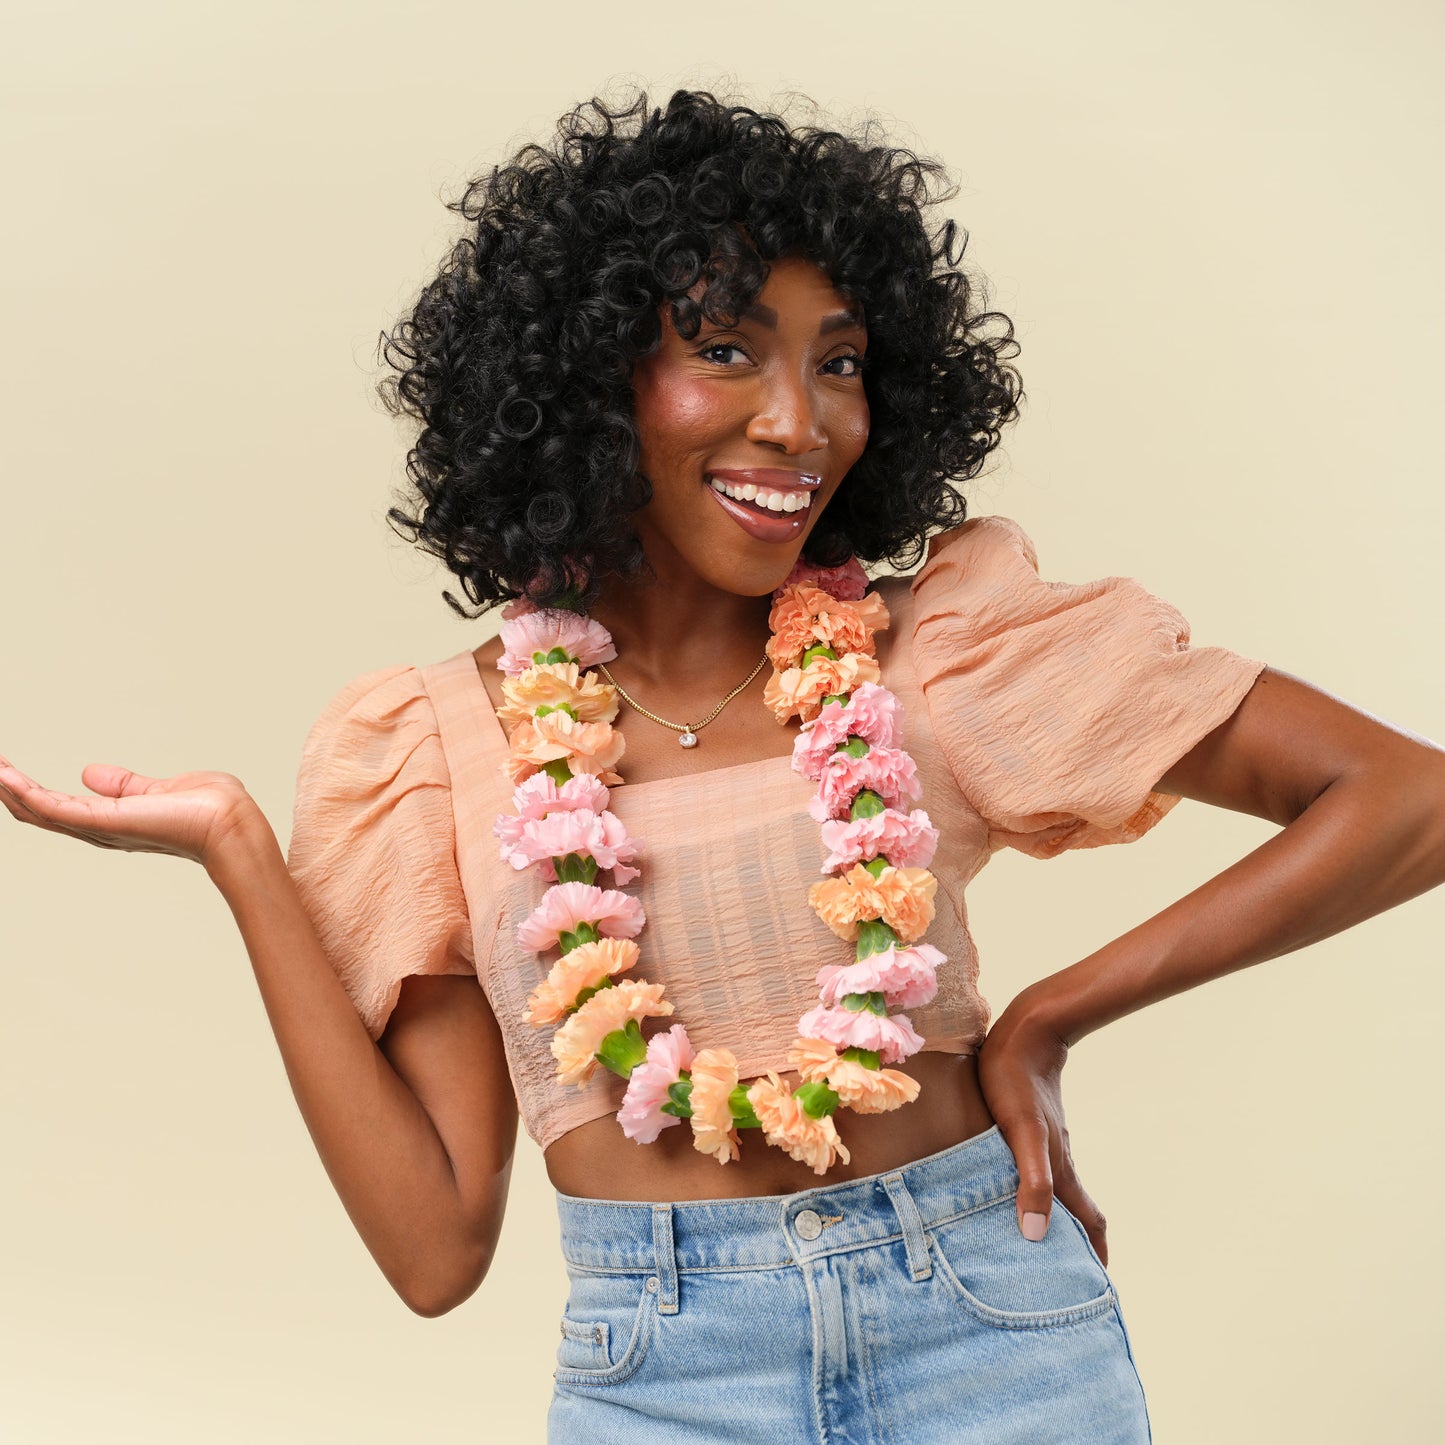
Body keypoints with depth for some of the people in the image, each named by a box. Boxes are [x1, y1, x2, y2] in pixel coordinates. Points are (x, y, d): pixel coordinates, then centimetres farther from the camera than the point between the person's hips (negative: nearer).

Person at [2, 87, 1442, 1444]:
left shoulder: (938, 647, -3)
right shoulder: (437, 745, -1)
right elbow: (436, 1245, -6)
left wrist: (1052, 1017, -8)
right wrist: (239, 854, -9)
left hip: (998, 1324, 0)